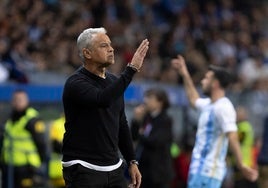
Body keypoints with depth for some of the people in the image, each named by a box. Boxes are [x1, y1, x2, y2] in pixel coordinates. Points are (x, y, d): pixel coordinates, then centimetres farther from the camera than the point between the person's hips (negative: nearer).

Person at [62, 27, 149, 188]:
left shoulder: (113, 82, 12)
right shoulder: (76, 84, -12)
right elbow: (103, 100, -32)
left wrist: (132, 162, 15)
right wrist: (132, 69, -31)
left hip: (114, 168, 7)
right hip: (83, 169, -7)